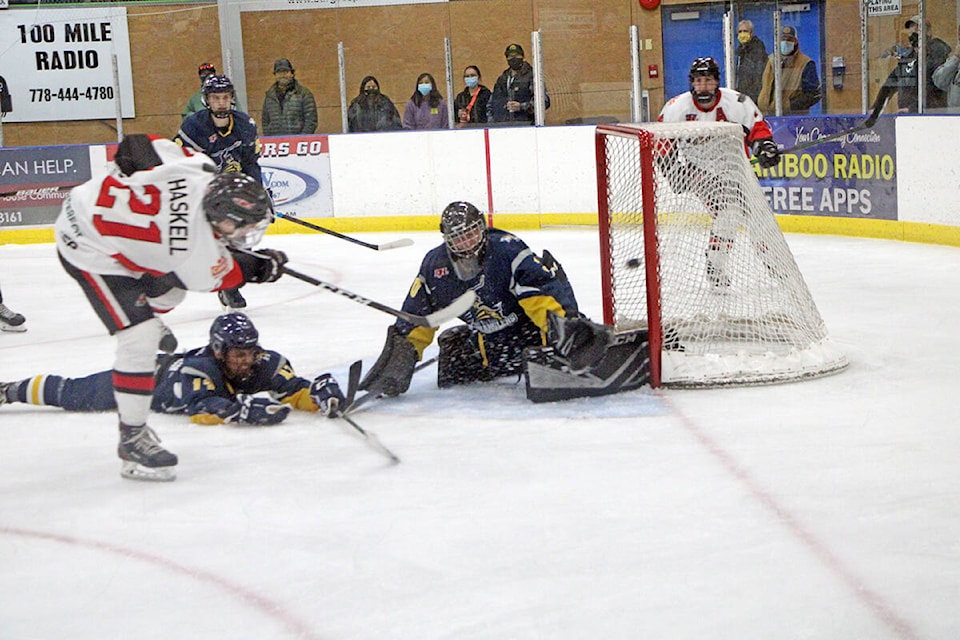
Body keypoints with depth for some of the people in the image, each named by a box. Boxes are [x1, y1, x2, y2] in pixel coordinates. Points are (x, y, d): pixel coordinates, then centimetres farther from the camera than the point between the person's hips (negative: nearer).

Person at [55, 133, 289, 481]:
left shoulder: (197, 166, -17)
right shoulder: (195, 250, -33)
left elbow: (137, 144, -3)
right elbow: (215, 278, -11)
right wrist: (262, 266, 2)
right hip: (88, 248, -9)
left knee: (171, 289, 26)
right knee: (140, 336, -14)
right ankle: (132, 439, -7)